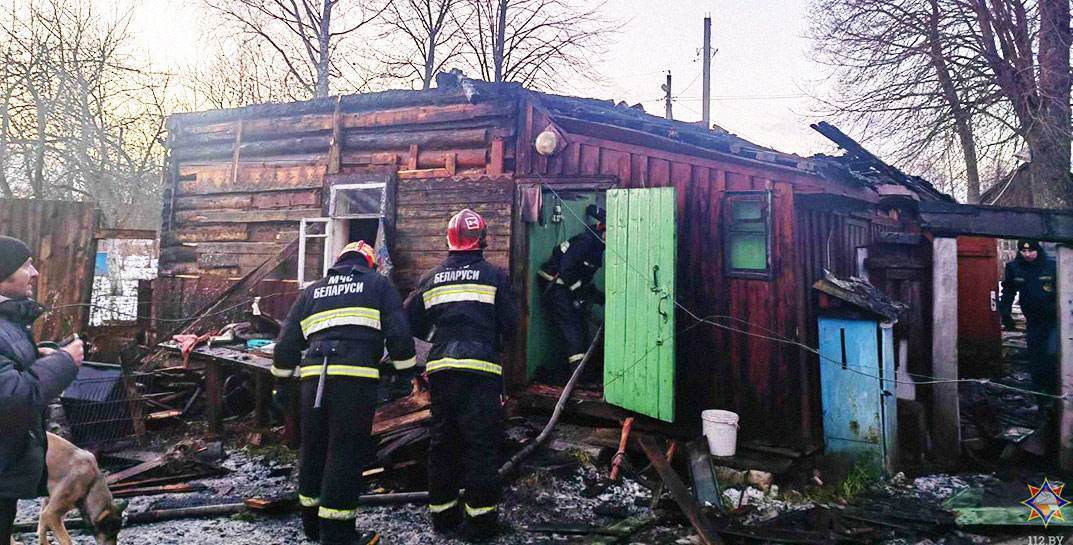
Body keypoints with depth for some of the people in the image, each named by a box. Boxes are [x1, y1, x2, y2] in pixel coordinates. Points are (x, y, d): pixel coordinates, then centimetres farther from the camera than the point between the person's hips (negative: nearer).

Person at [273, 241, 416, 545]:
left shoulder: (312, 291, 25)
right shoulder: (378, 284, 14)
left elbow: (287, 342, 22)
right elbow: (398, 333, 3)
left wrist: (282, 374, 34)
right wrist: (406, 368, 14)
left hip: (313, 376, 4)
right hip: (356, 378, -4)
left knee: (313, 449, 16)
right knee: (345, 453, -1)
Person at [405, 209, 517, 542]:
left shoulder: (433, 278, 11)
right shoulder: (494, 276, 1)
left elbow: (411, 322, 12)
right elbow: (510, 324, 0)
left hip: (441, 370, 4)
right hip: (481, 370, -4)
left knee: (442, 441, 14)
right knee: (482, 443, 1)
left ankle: (442, 513, 23)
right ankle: (480, 518, 2)